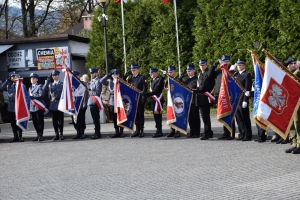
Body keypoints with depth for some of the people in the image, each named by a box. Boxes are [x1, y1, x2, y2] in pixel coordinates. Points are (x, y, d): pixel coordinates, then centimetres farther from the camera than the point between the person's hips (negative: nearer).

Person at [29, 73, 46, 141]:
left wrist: (32, 96, -15)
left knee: (40, 121, -2)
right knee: (35, 122, 7)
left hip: (39, 107, -7)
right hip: (32, 107, 7)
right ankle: (38, 135, 13)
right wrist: (29, 96, 4)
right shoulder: (30, 87, 20)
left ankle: (41, 135, 1)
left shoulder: (39, 86, -3)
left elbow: (41, 95, -14)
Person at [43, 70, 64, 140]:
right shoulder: (50, 84, 14)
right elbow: (45, 89, -3)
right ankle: (56, 135, 10)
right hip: (53, 104, 3)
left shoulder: (62, 84, 4)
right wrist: (48, 80, -7)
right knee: (54, 120, 5)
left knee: (60, 120, -1)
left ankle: (61, 134, 4)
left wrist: (59, 97, -15)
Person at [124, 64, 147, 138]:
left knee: (140, 115, 0)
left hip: (140, 99, -5)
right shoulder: (130, 78, 13)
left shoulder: (142, 78, -2)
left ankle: (141, 130, 4)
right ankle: (137, 130, 13)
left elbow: (144, 89, -7)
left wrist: (143, 98, -15)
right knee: (135, 115, 7)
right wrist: (125, 76, 0)